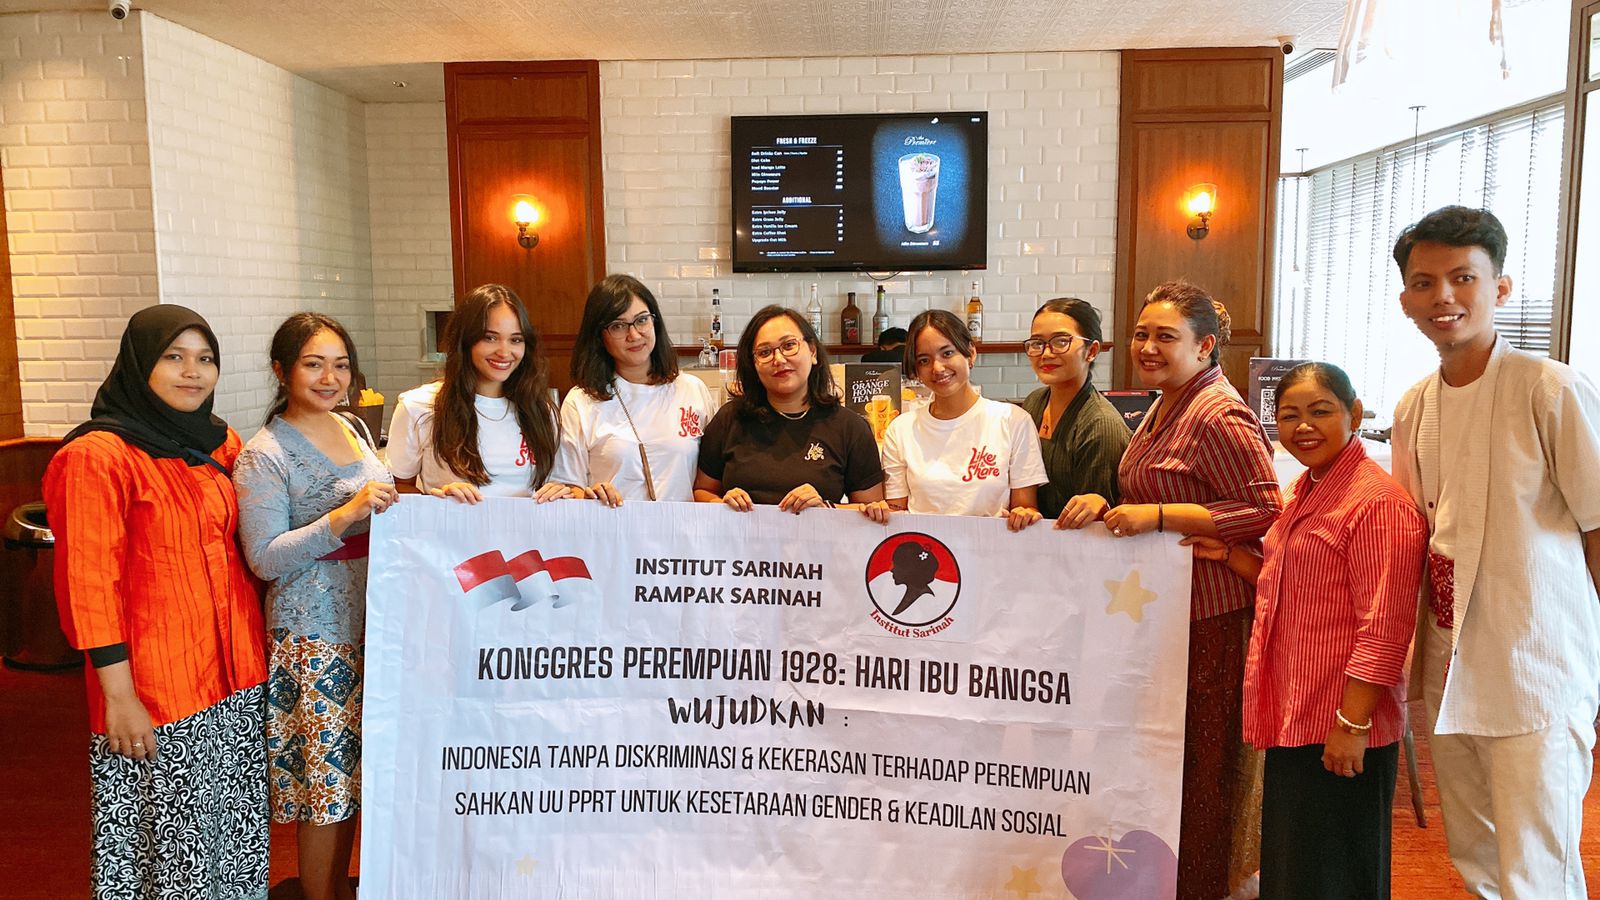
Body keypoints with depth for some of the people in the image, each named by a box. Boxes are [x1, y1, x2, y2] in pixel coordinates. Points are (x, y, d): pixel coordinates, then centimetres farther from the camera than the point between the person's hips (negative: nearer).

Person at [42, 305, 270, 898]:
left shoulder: (222, 444, 9)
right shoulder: (98, 456, -12)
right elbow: (90, 585, -14)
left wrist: (256, 656, 13)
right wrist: (118, 696, -15)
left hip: (236, 674, 6)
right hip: (157, 688, -6)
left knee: (237, 831, 16)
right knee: (170, 847, 7)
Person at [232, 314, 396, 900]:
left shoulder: (354, 429, 10)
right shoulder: (264, 455, -10)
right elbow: (264, 559, -16)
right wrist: (345, 514, -24)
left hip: (373, 621, 7)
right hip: (314, 636, -6)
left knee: (355, 777, 14)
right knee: (325, 785, 1)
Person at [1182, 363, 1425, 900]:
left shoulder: (1377, 502, -18)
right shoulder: (1305, 491, 13)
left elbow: (1384, 630, -21)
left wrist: (1352, 723, -22)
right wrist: (1227, 554, 10)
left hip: (1341, 727, -9)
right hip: (1294, 716, 9)